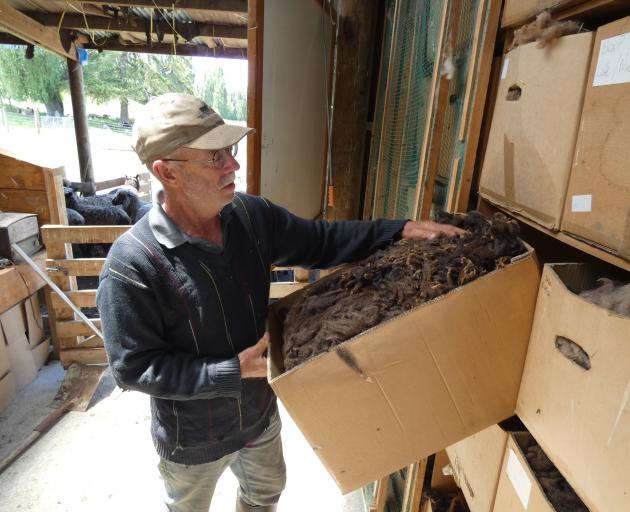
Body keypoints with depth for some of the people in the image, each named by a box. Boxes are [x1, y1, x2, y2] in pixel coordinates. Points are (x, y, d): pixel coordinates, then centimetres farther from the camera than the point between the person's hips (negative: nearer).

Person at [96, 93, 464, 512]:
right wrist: (234, 371, -30)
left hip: (261, 411, 5)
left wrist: (400, 230, -15)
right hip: (194, 440, -4)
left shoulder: (253, 215, -15)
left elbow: (320, 241, -6)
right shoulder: (131, 265, -30)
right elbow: (134, 367, -24)